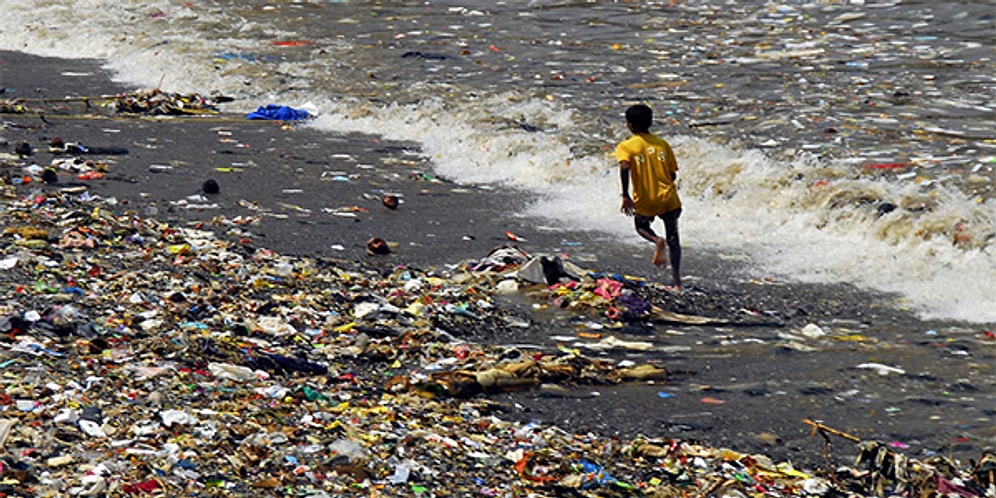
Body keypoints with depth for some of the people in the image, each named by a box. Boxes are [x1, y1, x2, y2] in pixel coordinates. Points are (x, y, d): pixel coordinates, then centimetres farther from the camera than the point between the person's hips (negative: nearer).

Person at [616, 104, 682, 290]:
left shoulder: (626, 146, -5)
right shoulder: (662, 144, 5)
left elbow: (624, 167, -25)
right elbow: (673, 175, 7)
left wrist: (625, 196, -21)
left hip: (644, 202, -2)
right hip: (668, 198, 2)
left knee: (642, 227, 28)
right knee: (673, 238, 15)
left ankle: (657, 240, -5)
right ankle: (677, 281, 8)